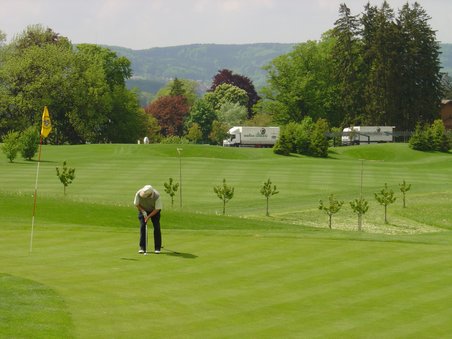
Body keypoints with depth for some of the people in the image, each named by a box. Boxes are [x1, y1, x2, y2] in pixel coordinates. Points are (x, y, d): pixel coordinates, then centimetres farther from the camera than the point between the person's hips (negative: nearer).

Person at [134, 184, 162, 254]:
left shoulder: (157, 196, -35)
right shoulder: (139, 193, -30)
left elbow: (157, 209, -24)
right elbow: (136, 204, -12)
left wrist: (148, 216, -26)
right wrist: (143, 212, -19)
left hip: (154, 211, -1)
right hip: (143, 210, 1)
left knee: (156, 227, -10)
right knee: (142, 227, -9)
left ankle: (157, 248, -4)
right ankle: (142, 248, -6)